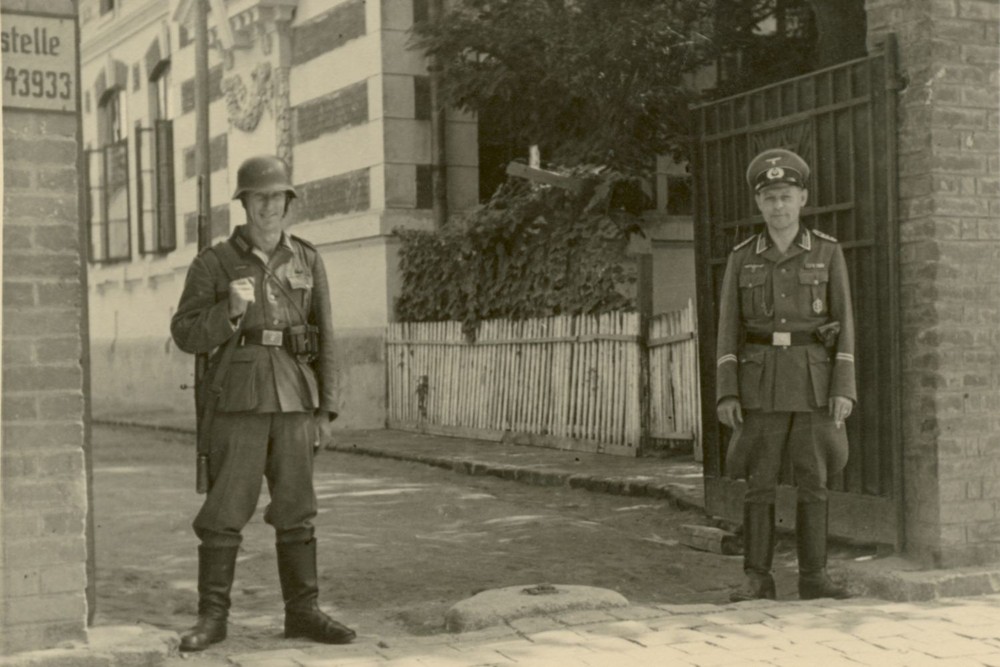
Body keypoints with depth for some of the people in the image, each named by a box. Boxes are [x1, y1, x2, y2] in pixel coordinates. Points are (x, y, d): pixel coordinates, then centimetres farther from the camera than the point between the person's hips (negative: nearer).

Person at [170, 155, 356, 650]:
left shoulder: (307, 261, 7)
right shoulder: (213, 263, 0)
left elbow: (323, 339, 8)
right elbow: (187, 335, -3)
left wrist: (326, 409, 4)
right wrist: (231, 309, -21)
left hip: (294, 400, 2)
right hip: (238, 399, -2)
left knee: (296, 511, 5)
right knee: (224, 511, -3)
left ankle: (302, 613, 12)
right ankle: (212, 617, 6)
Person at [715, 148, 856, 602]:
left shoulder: (828, 252, 3)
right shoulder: (742, 258, 5)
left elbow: (843, 323, 1)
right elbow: (729, 329, 3)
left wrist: (844, 389, -8)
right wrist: (726, 394, -6)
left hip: (814, 380, 0)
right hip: (762, 380, 0)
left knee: (812, 480, 0)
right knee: (759, 482, -2)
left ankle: (814, 577, 8)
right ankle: (757, 580, 3)